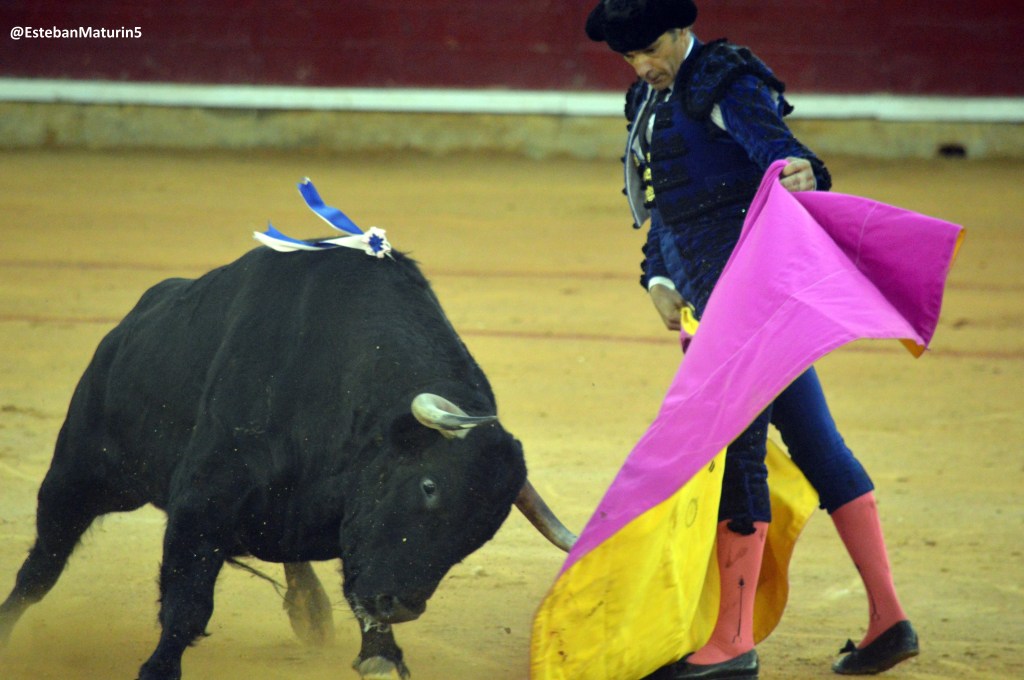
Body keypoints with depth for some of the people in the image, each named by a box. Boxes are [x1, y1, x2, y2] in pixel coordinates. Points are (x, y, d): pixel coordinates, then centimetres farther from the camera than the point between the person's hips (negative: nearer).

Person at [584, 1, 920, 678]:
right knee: (813, 441, 8)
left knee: (733, 448, -9)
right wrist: (658, 278, 8)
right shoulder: (654, 102, 19)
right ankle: (888, 619, 10)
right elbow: (666, 209, 24)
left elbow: (779, 149, -23)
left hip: (748, 285, -10)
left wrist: (800, 174, -46)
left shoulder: (725, 82, -9)